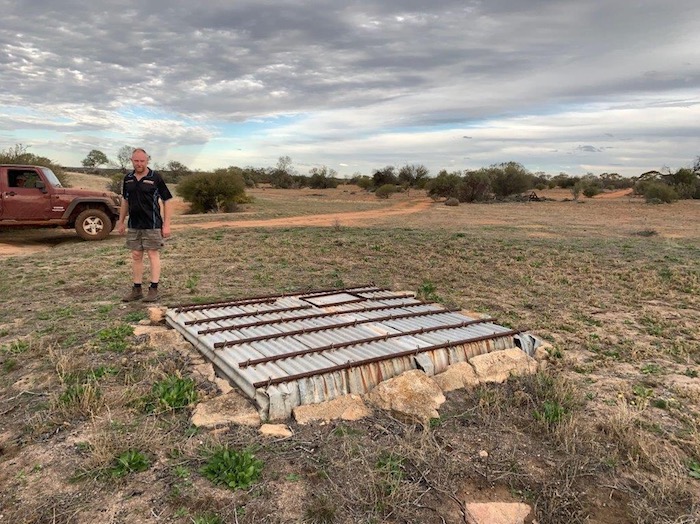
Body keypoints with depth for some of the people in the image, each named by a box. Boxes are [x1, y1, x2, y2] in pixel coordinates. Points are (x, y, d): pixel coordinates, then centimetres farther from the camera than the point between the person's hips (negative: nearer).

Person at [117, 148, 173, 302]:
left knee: (153, 255, -1)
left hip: (152, 224, -5)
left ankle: (153, 289, 5)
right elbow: (125, 201, 17)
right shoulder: (128, 178, 7)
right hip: (134, 225, 5)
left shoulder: (155, 178, -8)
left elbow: (166, 201, -7)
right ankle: (137, 289, 16)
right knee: (136, 256, 8)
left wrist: (166, 224, -11)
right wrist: (121, 221, 15)